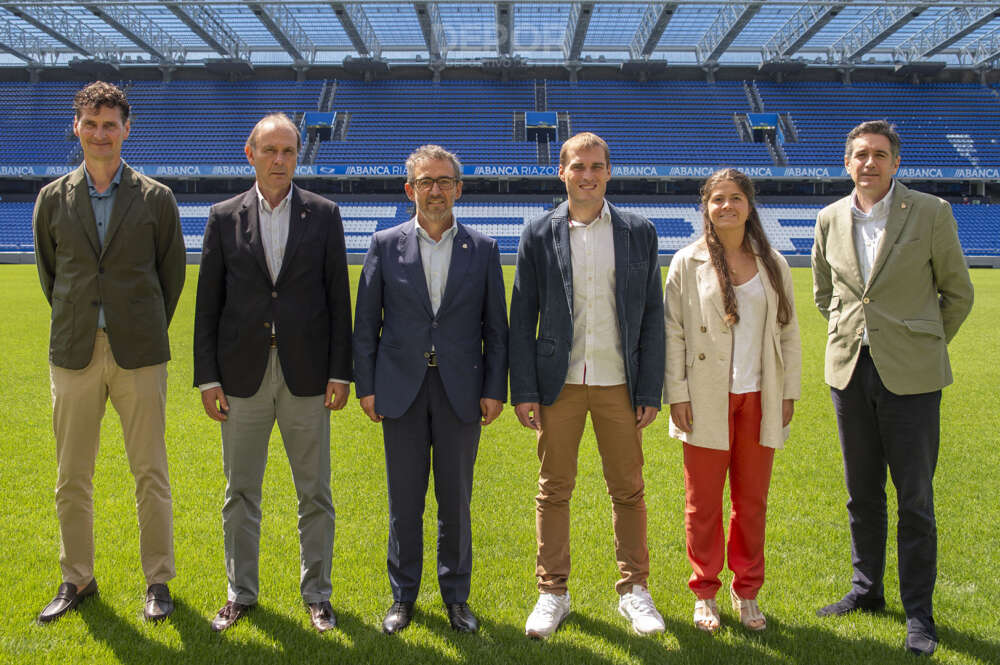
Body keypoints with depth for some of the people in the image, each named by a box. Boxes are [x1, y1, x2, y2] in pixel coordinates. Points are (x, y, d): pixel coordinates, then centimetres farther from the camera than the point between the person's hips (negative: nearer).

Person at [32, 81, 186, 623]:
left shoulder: (156, 199, 1)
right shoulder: (52, 199, 6)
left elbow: (173, 273, 8)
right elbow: (48, 273, 15)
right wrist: (75, 326, 14)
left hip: (138, 354, -2)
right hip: (74, 354, 2)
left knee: (151, 475, 3)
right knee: (71, 478, 9)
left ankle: (157, 582, 16)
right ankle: (76, 579, 24)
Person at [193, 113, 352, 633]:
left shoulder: (323, 214, 2)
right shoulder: (224, 217, 4)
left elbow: (338, 298, 1)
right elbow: (208, 303, 4)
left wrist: (340, 372, -4)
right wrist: (207, 377, -1)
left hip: (306, 373, -1)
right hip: (243, 374, 1)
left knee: (314, 493, 7)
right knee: (240, 492, 10)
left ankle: (316, 594, 22)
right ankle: (240, 593, 26)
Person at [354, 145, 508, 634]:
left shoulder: (482, 249, 4)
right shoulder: (385, 245, 3)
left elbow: (495, 327, 5)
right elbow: (365, 323, 4)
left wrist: (494, 389, -2)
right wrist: (365, 386, -1)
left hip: (461, 391, 0)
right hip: (402, 390, 0)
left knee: (456, 501, 8)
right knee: (404, 501, 7)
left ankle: (456, 595, 23)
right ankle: (403, 596, 22)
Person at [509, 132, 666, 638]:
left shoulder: (639, 233, 4)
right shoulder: (538, 235, 2)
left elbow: (652, 315, 4)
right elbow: (522, 317, 3)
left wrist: (650, 391, -1)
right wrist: (523, 391, -3)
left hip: (618, 385, 1)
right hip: (559, 383, 0)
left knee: (628, 490, 8)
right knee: (554, 490, 7)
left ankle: (634, 590, 23)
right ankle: (553, 593, 21)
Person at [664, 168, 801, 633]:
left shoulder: (773, 264, 8)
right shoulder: (688, 262, -1)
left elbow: (788, 333, 11)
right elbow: (673, 333, -2)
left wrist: (788, 391, 7)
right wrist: (676, 394, -8)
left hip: (758, 399, 3)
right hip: (707, 400, -2)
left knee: (752, 500, 10)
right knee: (703, 502, 5)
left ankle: (747, 592, 25)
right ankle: (704, 594, 20)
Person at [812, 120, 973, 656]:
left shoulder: (930, 213, -5)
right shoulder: (830, 219, 5)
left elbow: (958, 292, 3)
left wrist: (925, 346, 7)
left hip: (909, 375, -4)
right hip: (849, 370, 4)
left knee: (915, 498, 2)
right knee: (862, 492, 15)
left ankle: (918, 611, 14)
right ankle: (866, 588, 30)